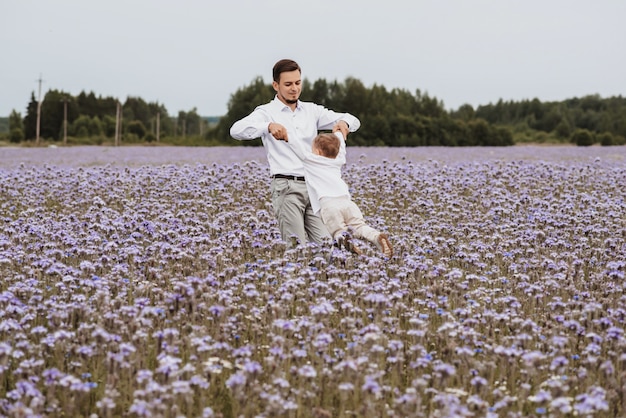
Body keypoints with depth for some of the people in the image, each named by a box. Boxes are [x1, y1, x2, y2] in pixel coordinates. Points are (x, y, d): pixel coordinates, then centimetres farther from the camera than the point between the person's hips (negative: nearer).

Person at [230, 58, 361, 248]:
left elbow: (353, 120, 17)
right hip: (287, 187, -5)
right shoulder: (267, 112, 3)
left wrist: (344, 122, -9)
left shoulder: (311, 110, 18)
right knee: (297, 247, -14)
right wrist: (269, 126, -32)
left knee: (325, 243, -7)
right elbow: (237, 130, -15)